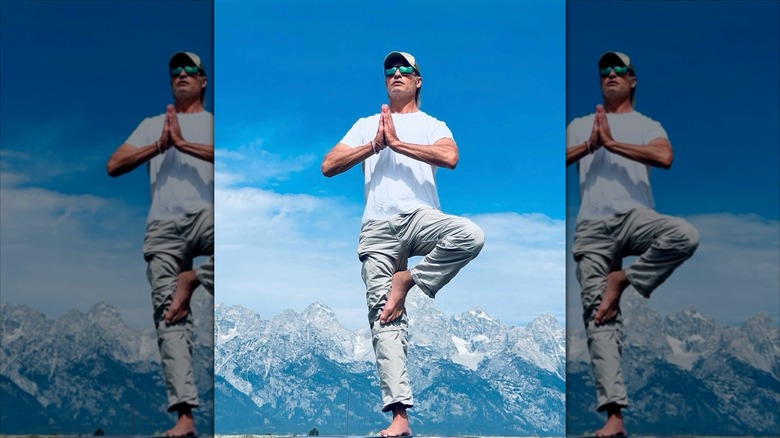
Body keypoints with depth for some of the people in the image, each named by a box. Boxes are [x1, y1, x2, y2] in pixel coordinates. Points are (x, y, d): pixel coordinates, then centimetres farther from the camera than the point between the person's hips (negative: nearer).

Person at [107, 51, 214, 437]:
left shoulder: (214, 123, 17)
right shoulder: (152, 125, 26)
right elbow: (114, 165, 12)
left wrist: (183, 143, -9)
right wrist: (159, 146, 0)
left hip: (205, 216, -2)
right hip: (163, 226, 2)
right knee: (169, 316, -11)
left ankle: (193, 279, -11)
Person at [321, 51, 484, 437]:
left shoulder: (432, 125, 15)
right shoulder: (366, 125, 23)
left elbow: (450, 158, -8)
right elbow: (328, 166, 11)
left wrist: (397, 143, -7)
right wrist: (373, 146, 0)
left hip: (420, 217, -1)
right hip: (378, 227, 1)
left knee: (471, 235, -34)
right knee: (383, 316, -11)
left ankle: (409, 279, -10)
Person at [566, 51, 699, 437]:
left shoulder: (647, 126, 16)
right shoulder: (579, 126, 24)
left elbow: (664, 157, -6)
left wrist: (612, 143, -7)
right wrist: (589, 146, -7)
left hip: (634, 216, -1)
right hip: (592, 227, 1)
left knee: (685, 235, -34)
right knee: (598, 316, -10)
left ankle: (624, 279, -10)